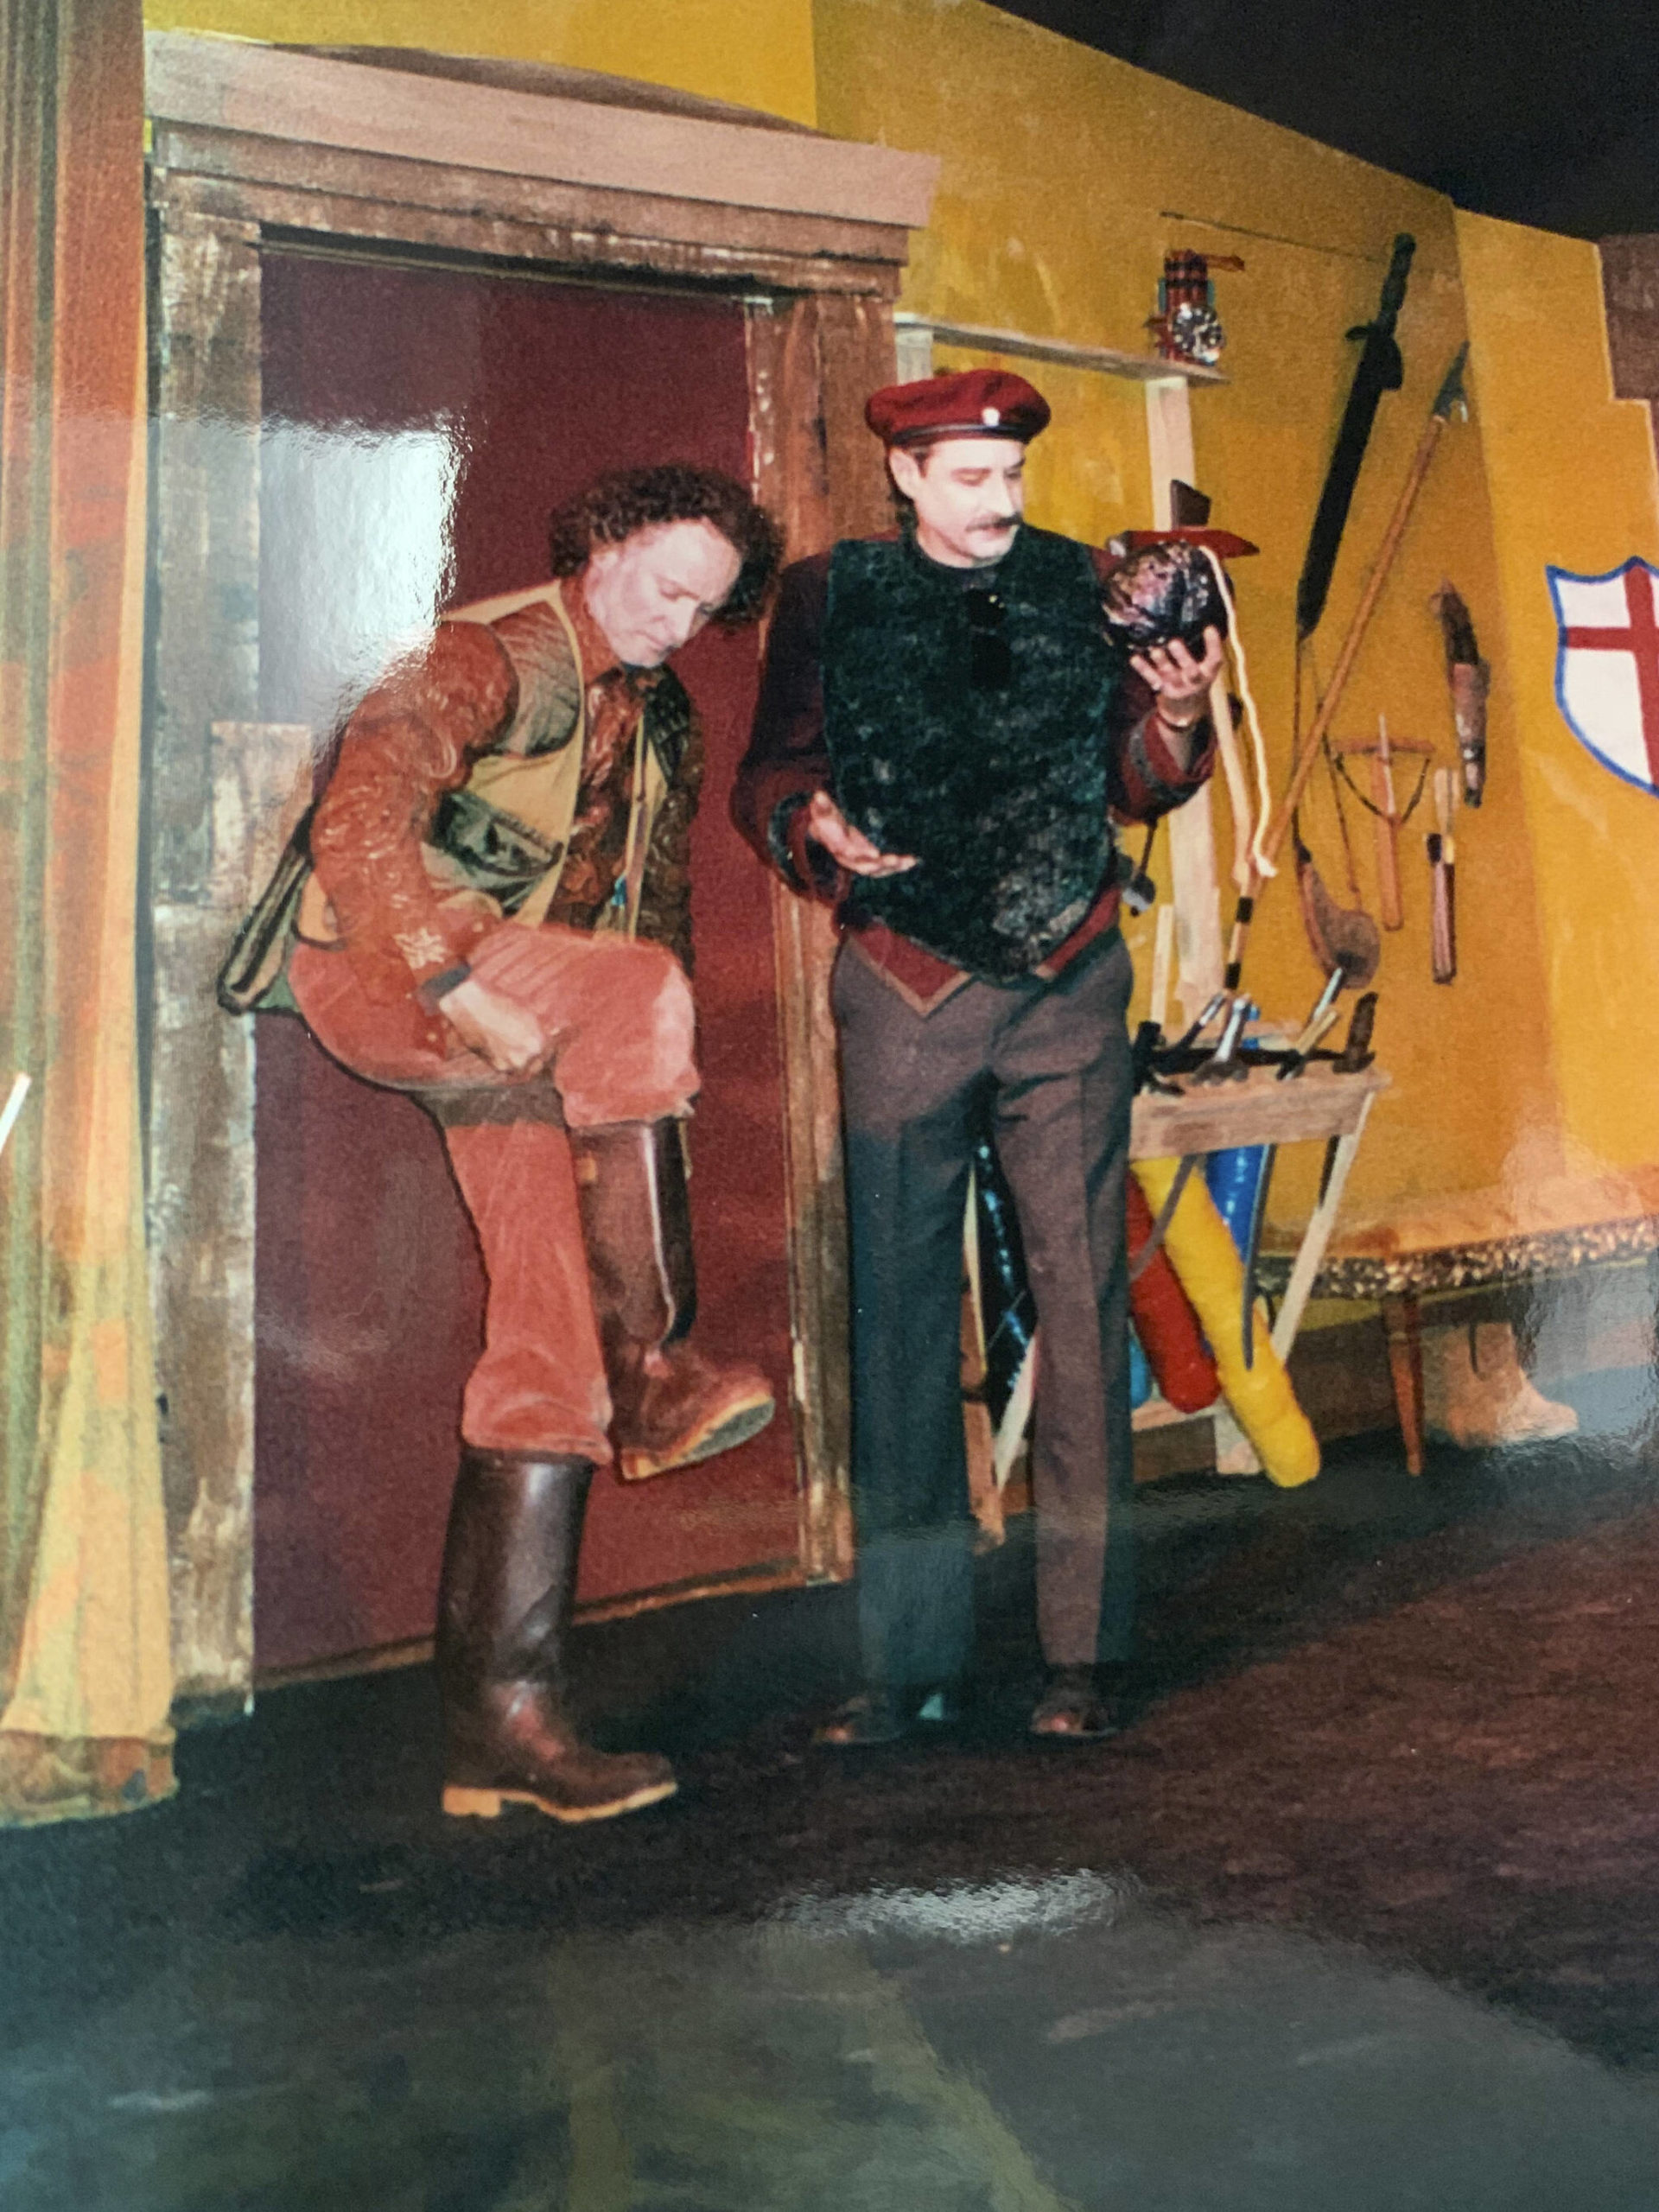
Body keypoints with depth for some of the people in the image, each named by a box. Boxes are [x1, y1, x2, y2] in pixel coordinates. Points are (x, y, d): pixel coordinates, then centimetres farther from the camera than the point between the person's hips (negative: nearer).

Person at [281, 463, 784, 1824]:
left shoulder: (659, 718, 17)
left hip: (530, 1044, 7)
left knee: (551, 1360, -5)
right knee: (636, 984, -34)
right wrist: (463, 984, -33)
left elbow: (658, 904, 21)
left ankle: (501, 1714, 1)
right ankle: (650, 1372, -24)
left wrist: (649, 1081, 11)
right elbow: (361, 820, -23)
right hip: (380, 975, -6)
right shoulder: (490, 657, -8)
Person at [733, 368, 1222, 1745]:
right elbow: (768, 775, 9)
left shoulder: (1086, 588, 11)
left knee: (1083, 1299, -1)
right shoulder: (830, 598, 7)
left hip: (1070, 986, 1)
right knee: (902, 1309, 1)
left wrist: (1176, 720, -7)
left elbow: (1133, 788, 13)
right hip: (906, 987, 0)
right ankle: (912, 1658, 12)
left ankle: (1089, 1649, 9)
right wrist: (820, 826, -12)